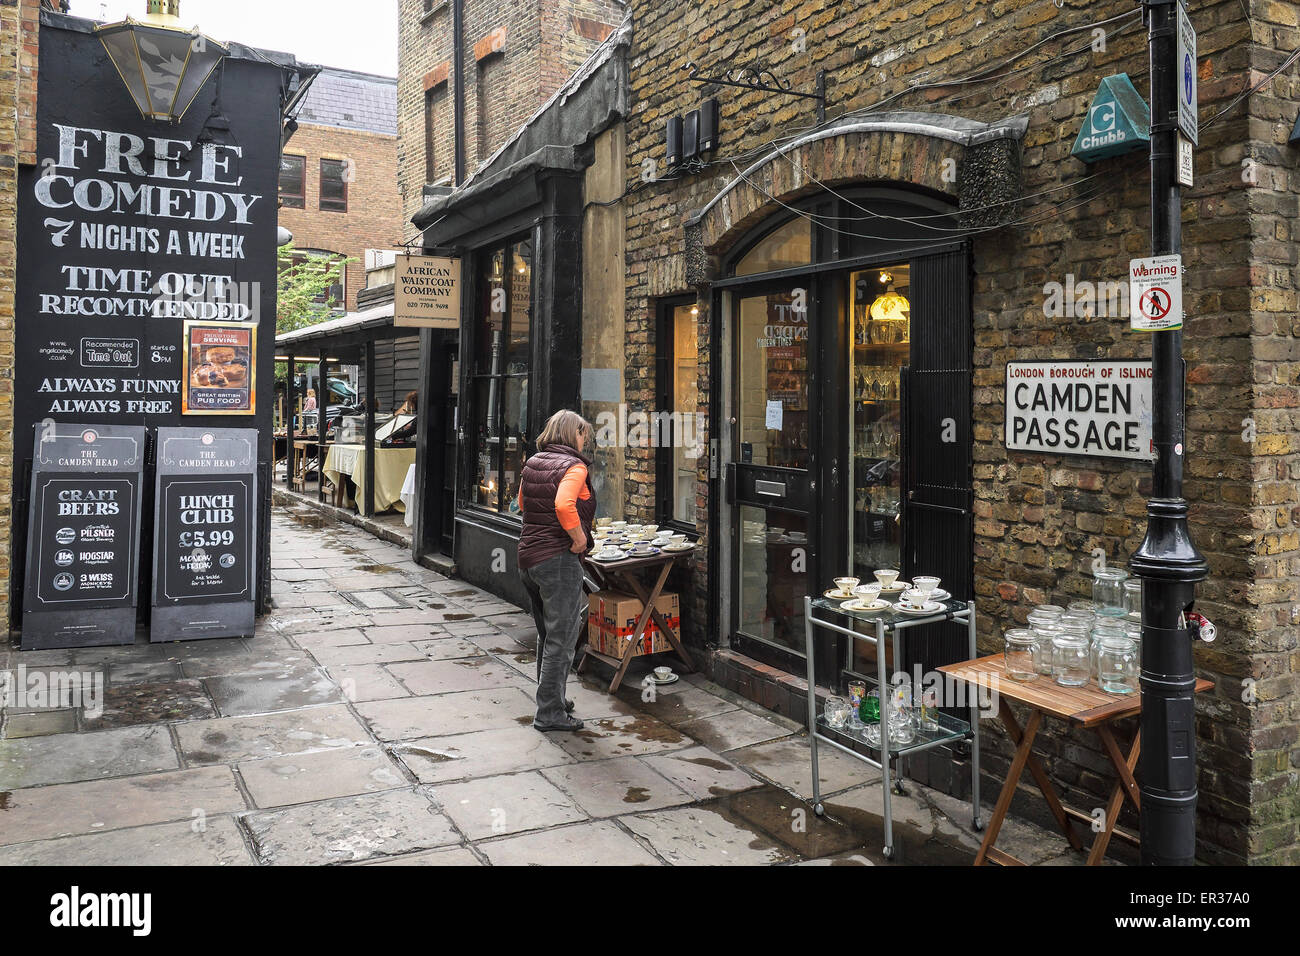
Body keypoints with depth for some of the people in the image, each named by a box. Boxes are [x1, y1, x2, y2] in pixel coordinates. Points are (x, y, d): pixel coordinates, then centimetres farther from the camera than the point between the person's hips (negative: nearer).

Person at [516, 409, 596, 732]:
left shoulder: (531, 464, 11)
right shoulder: (574, 466, -13)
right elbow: (564, 505, -30)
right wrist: (579, 539, -18)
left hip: (528, 558, 8)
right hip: (559, 560, -8)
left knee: (547, 635, 21)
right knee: (561, 640, 2)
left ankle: (552, 699, 33)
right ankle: (550, 713, 7)